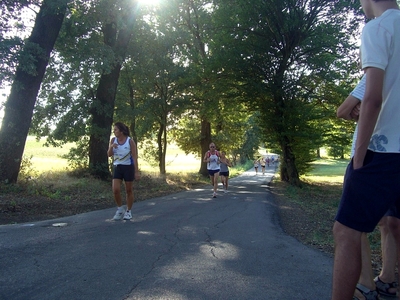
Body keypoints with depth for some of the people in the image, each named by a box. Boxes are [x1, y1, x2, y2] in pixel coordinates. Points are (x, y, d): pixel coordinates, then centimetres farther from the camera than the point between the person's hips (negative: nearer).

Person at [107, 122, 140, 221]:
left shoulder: (130, 141, -12)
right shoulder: (113, 140, 0)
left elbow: (135, 157, -11)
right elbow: (109, 155, 3)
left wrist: (137, 172, -15)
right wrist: (111, 147, -19)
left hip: (128, 167, -3)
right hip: (117, 167, 3)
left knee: (129, 190, 6)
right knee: (115, 190, -8)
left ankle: (128, 211, 22)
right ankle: (120, 209, 14)